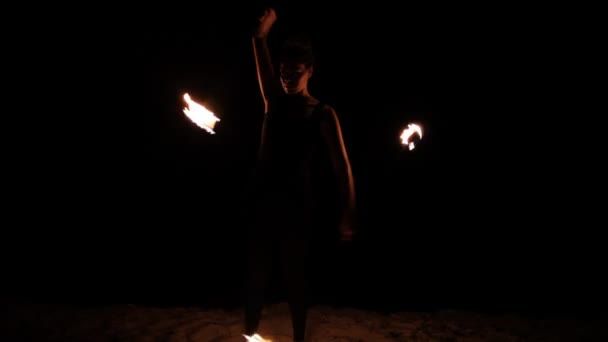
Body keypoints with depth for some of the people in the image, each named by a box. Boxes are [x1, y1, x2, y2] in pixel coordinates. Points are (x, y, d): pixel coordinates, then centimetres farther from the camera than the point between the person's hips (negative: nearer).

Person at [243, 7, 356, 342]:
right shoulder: (274, 101, 9)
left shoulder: (322, 114, -4)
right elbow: (262, 64, -1)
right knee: (256, 273, 6)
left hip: (297, 205, -3)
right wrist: (260, 35, -18)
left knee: (295, 276, 5)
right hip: (264, 201, 4)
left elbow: (340, 164, -12)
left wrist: (347, 213, -20)